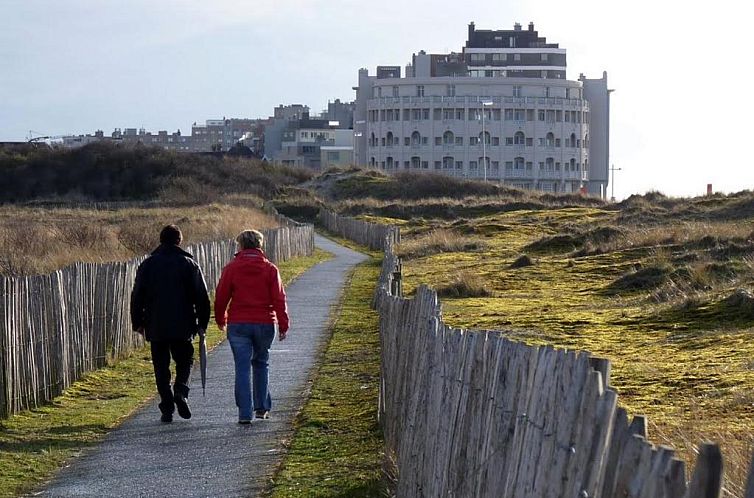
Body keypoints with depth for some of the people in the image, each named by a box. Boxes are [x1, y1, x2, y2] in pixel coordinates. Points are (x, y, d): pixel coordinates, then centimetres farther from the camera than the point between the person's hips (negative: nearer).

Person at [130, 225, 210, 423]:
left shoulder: (147, 265, 4)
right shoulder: (189, 264, 1)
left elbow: (137, 296, 5)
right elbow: (202, 297, 0)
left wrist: (138, 323, 13)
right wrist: (202, 323, 6)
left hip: (156, 327, 1)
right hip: (183, 327, -1)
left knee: (161, 368, 7)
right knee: (184, 361, 14)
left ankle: (167, 408, 2)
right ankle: (181, 392, -12)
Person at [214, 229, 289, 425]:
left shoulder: (231, 268, -1)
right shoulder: (270, 269, 1)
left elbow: (221, 296, 2)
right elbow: (279, 298, -2)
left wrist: (221, 320, 18)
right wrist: (283, 325, 1)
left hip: (238, 325, -1)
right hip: (265, 324, 1)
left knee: (242, 368, -1)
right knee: (261, 364, 19)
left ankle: (245, 413, -7)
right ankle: (262, 408, 20)